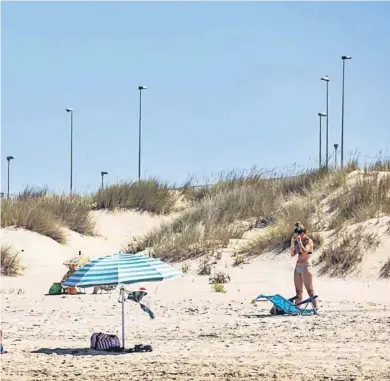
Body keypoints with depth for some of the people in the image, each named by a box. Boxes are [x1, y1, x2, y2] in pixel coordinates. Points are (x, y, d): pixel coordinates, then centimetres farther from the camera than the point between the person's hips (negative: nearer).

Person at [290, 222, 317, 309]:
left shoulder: (309, 241, -9)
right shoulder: (298, 242, 13)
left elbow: (304, 251, -24)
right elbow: (293, 254, 14)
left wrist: (299, 241, -19)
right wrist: (292, 242, 4)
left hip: (306, 267, -8)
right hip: (297, 267, 8)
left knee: (310, 290, -9)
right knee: (298, 291, 10)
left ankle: (315, 308, -9)